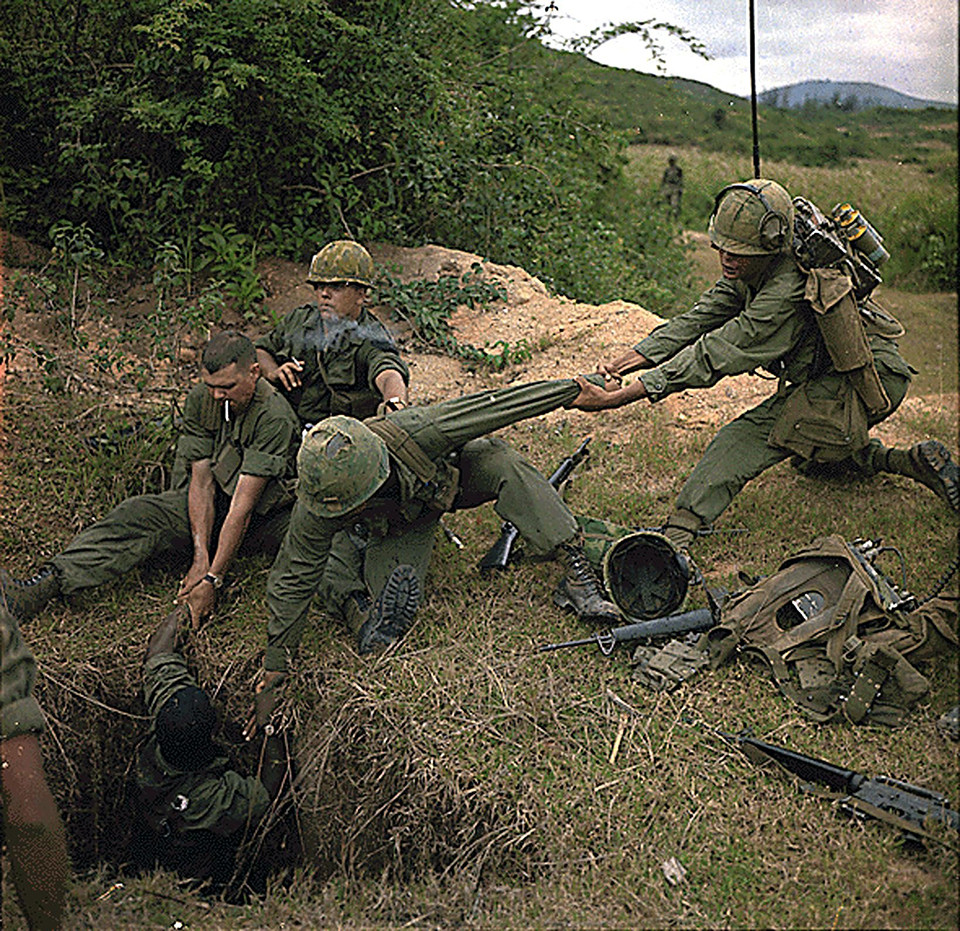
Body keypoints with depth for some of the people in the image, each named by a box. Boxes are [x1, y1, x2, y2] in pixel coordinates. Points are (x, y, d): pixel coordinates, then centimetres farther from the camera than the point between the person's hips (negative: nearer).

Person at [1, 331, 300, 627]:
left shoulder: (275, 417, -26)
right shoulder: (200, 400, -10)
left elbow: (244, 506, -29)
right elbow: (202, 482, -12)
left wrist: (212, 579, -31)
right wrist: (201, 557, -23)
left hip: (265, 513, -2)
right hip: (214, 504, 3)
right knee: (140, 513, -22)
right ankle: (45, 584, -31)